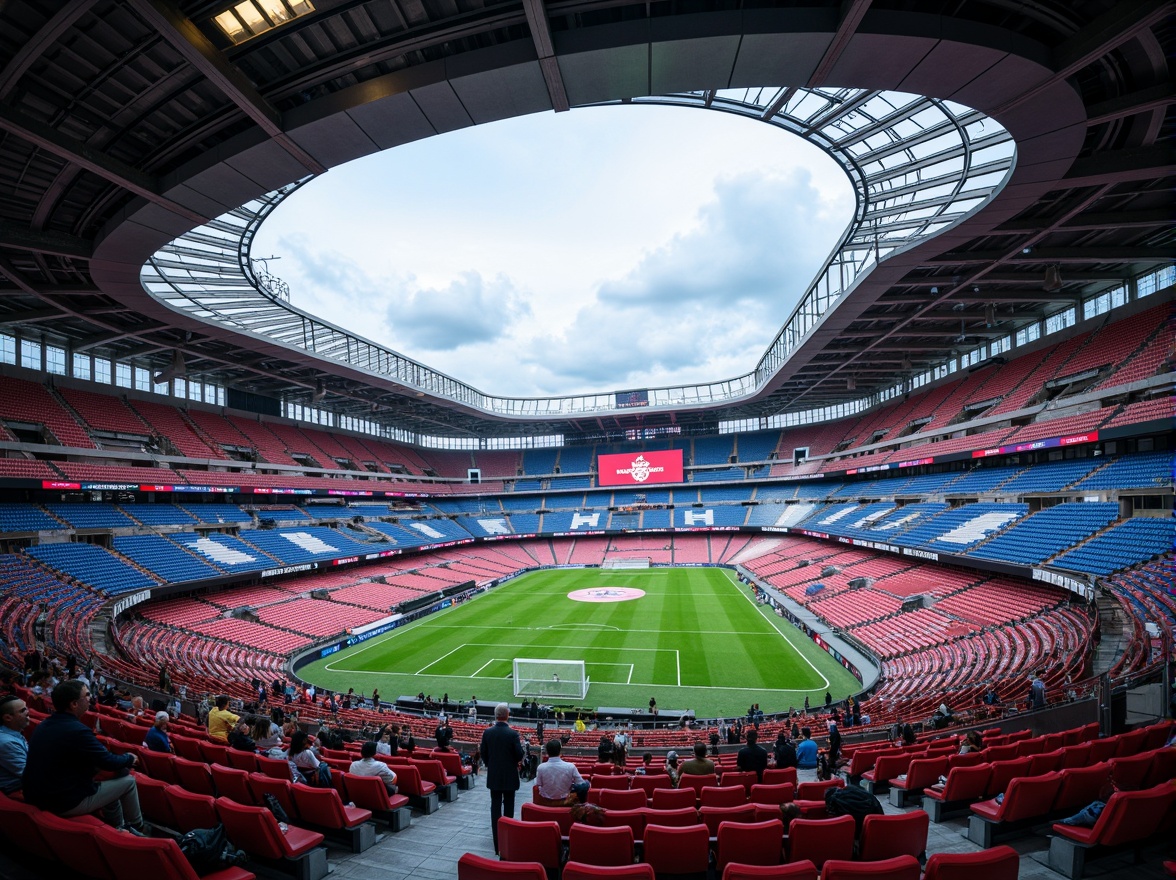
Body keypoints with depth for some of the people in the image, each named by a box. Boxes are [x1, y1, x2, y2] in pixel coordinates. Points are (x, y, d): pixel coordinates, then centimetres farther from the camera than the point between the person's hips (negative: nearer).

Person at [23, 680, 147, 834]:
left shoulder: (44, 725, 1)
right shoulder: (77, 730, -27)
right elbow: (109, 762, -17)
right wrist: (130, 759, 4)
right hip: (66, 803, -9)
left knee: (111, 782, 24)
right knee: (128, 781, 5)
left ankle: (118, 827, 35)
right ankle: (137, 827, 24)